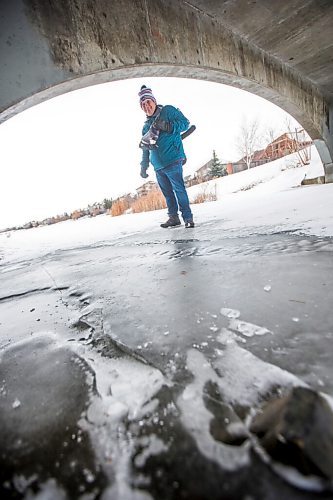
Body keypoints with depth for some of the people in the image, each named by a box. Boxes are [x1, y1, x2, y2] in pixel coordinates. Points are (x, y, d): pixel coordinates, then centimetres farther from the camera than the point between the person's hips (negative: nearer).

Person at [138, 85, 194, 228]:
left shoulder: (168, 111, 5)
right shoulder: (146, 125, 21)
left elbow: (185, 123, -3)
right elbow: (145, 148, 25)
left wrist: (167, 126, -17)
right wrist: (144, 167, 21)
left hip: (172, 161, -6)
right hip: (157, 166, 6)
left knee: (179, 189, -10)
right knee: (167, 192, 7)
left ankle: (188, 217, -4)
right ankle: (173, 217, 15)